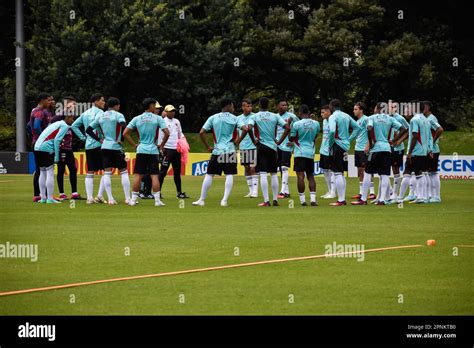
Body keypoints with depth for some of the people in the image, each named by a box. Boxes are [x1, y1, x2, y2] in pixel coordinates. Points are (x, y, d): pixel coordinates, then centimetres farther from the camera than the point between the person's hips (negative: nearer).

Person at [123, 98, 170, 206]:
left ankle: (133, 199, 5)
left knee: (138, 175, 5)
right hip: (153, 151, -2)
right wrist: (161, 145, 3)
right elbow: (167, 133, -10)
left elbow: (125, 133, 2)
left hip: (141, 150, 2)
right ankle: (157, 200, -3)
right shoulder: (157, 118, -4)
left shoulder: (137, 119, 4)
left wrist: (134, 144, 7)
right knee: (154, 175, 0)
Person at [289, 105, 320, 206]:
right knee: (310, 176, 11)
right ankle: (313, 199, 1)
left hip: (300, 153, -4)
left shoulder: (296, 124, -11)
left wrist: (289, 125, 10)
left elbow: (291, 138, 0)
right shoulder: (316, 124, 3)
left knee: (300, 176, -4)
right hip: (311, 153, 4)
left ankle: (302, 200, -7)